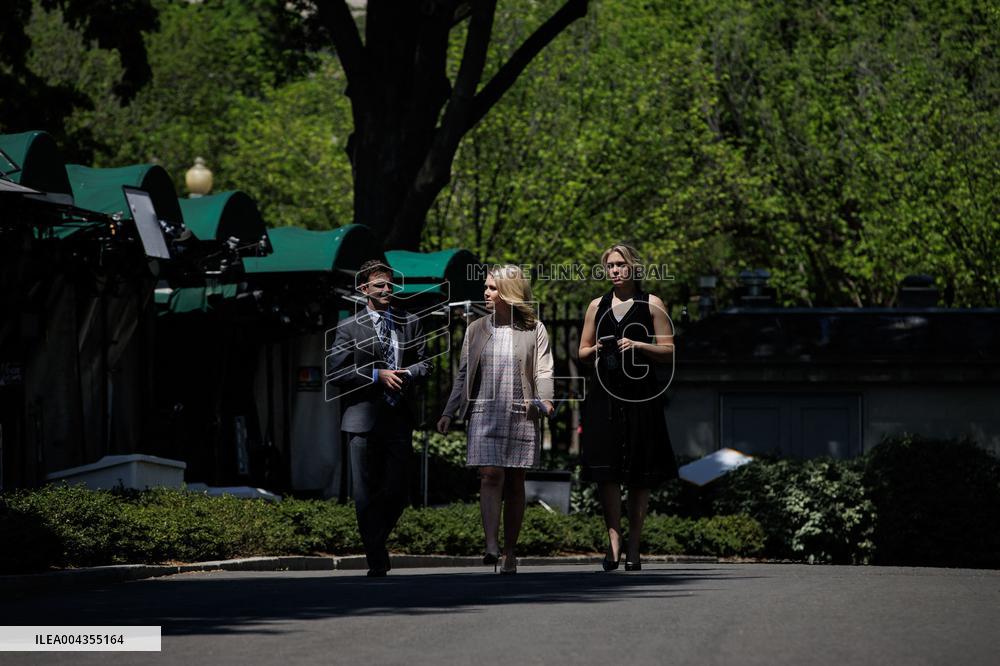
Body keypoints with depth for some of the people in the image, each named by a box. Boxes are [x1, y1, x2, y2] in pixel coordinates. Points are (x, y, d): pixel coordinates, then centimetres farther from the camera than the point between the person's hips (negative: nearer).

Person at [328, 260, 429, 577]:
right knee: (365, 493, -3)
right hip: (363, 417, -3)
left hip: (399, 419, 3)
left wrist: (407, 373, -7)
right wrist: (377, 375, -13)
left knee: (397, 491, 1)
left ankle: (378, 539, 26)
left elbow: (424, 362, 15)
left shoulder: (410, 322, 12)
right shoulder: (349, 328, 2)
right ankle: (376, 559, 4)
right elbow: (335, 372, -5)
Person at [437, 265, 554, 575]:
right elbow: (463, 375, 15)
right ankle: (491, 546, -23)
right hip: (485, 413, 1)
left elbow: (543, 371, 2)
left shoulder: (534, 330, 6)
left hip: (521, 414, -1)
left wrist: (544, 400, -16)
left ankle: (510, 552, 10)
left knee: (515, 482, 4)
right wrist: (449, 413, 10)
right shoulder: (477, 329, 12)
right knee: (491, 475, -14)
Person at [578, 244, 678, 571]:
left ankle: (633, 547, 4)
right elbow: (582, 351, 18)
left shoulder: (651, 305, 4)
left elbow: (668, 350, 1)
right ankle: (614, 539, -8)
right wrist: (596, 350, -4)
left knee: (640, 477, -1)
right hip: (604, 395, 2)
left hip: (640, 395, -2)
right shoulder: (597, 306, 14)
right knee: (605, 472, -9)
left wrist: (637, 345, -14)